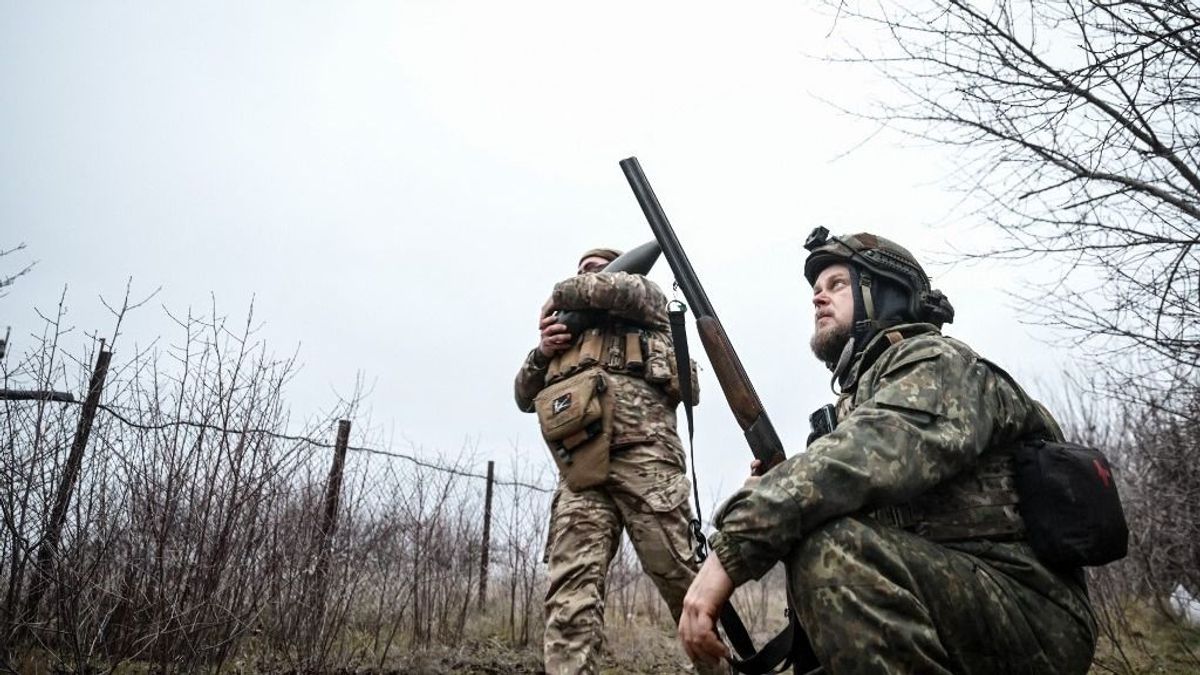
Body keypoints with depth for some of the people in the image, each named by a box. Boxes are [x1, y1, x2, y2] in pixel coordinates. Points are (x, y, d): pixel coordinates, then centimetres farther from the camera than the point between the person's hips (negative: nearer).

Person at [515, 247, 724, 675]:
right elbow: (525, 397, 30)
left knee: (677, 577, -5)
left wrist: (559, 295, 14)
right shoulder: (570, 333, 35)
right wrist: (542, 352, 11)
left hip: (643, 457, -4)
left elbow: (616, 288, -4)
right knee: (570, 589, -11)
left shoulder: (646, 299, 21)